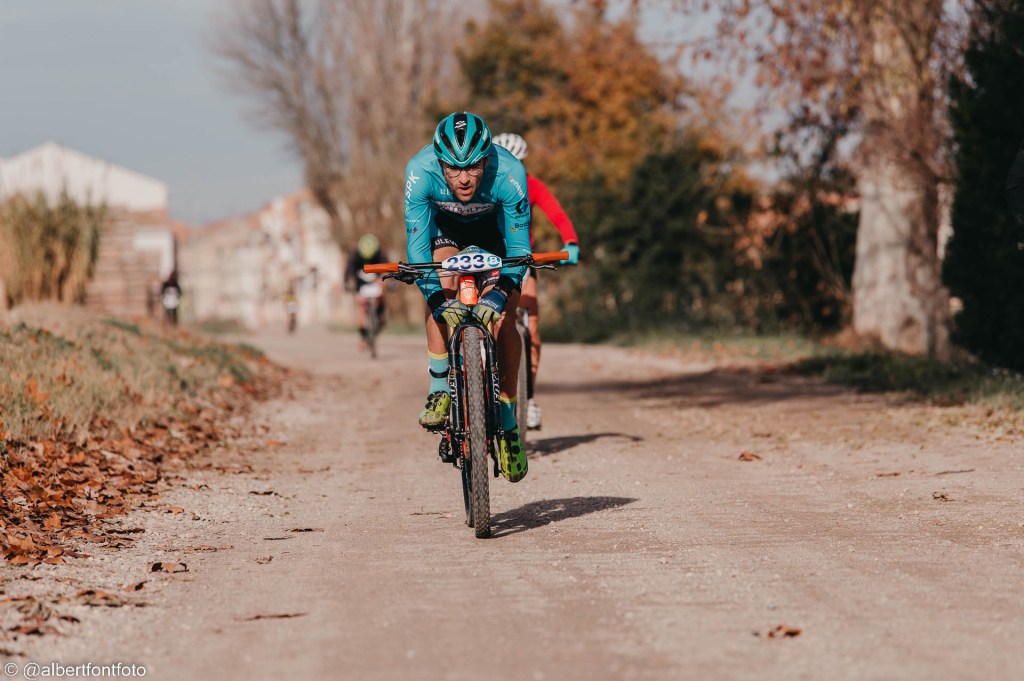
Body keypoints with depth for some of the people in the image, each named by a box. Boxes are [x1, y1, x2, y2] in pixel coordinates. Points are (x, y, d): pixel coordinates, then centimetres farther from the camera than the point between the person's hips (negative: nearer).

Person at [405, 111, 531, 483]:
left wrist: (501, 293, -46)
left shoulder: (508, 173, -38)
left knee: (503, 317, -15)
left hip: (494, 227, 0)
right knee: (441, 291, -28)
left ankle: (507, 421, -5)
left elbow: (518, 247, -30)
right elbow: (417, 244, -33)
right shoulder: (420, 171, -37)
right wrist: (435, 295, -47)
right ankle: (439, 389, -18)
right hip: (444, 226, 1)